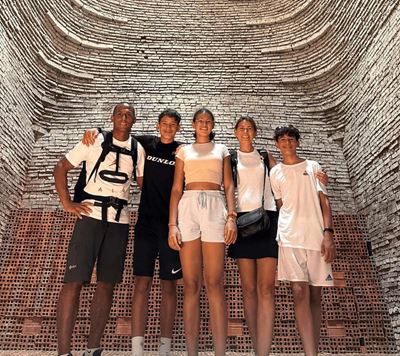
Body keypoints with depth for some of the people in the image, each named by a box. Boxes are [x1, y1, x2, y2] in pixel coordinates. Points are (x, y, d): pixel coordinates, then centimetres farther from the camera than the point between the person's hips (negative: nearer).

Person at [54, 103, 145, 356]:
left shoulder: (138, 149, 11)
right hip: (91, 215, -3)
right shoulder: (94, 142, 2)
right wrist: (67, 203, -5)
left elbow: (143, 183, 16)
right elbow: (61, 168, 5)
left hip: (119, 221, 3)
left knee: (107, 284, 7)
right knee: (74, 281, -7)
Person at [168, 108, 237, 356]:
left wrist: (232, 217, -5)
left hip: (215, 208, 0)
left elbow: (229, 186, 11)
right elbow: (177, 188, 10)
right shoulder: (184, 151, 18)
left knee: (215, 284, -5)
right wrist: (172, 223, -2)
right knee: (191, 285, 0)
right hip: (188, 207, 1)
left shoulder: (222, 150, 19)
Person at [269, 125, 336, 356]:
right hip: (290, 237, -1)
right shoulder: (275, 172, 14)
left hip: (317, 236, 1)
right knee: (300, 292, -12)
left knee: (315, 294, 3)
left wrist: (328, 233, -5)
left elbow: (324, 202, 7)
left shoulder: (313, 167, 14)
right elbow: (280, 206, 12)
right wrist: (286, 229, 2)